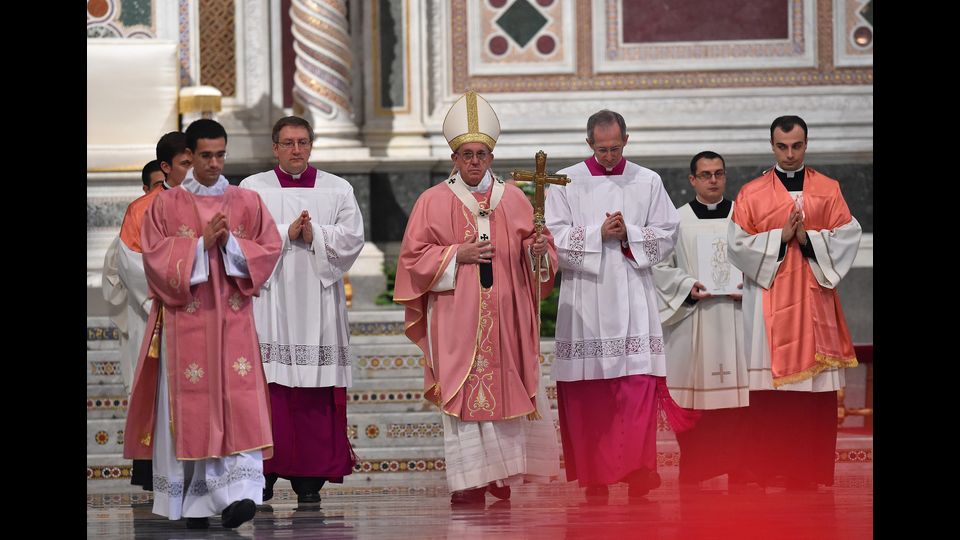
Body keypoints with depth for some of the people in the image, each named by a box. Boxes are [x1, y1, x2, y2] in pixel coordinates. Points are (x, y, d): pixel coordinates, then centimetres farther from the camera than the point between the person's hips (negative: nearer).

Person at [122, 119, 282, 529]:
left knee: (238, 404, -12)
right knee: (190, 405, -3)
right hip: (185, 321, -1)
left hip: (233, 319, 1)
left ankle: (237, 492, -19)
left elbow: (269, 249, 5)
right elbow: (154, 256, -3)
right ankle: (193, 501, 3)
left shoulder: (248, 202, 10)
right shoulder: (165, 205, 5)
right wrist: (201, 244, -13)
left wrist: (231, 243, -11)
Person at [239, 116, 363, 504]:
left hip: (317, 299, 1)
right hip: (268, 300, -1)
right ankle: (265, 472, -4)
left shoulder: (338, 190, 12)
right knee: (268, 386, -8)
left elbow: (353, 236, 1)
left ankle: (310, 478, 0)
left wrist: (315, 235, -12)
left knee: (316, 393, -3)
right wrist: (287, 233, -11)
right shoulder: (253, 188, 9)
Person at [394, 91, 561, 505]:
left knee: (506, 388, 2)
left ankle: (503, 473, 14)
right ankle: (469, 480, -5)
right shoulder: (433, 201, 3)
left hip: (505, 312, 3)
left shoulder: (513, 199, 10)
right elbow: (413, 256, 0)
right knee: (462, 392, -6)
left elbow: (537, 249, 11)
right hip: (456, 314, -2)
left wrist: (538, 250, -12)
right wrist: (457, 254, -12)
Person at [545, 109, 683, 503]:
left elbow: (667, 234, 6)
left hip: (632, 297, 0)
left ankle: (638, 476, -10)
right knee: (587, 393, 0)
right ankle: (594, 482, 7)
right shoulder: (566, 183, 5)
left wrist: (628, 234, -9)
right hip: (583, 298, 0)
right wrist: (599, 233, -12)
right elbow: (555, 238, -2)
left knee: (638, 383, -10)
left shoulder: (648, 182, 9)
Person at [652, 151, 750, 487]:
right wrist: (687, 286, -10)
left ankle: (738, 475, 3)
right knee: (693, 392, -3)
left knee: (737, 400, -2)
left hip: (735, 317, 1)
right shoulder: (677, 220, 6)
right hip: (692, 319, -1)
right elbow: (660, 265, 5)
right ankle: (691, 478, 3)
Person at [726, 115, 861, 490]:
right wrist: (780, 237, -11)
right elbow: (737, 244, 0)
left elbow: (848, 236, 2)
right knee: (768, 396, -5)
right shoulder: (752, 193, 6)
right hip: (769, 302, -1)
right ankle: (764, 471, 0)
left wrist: (808, 238, -12)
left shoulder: (828, 190, 10)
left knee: (818, 396, -2)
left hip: (814, 300, 1)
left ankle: (810, 470, 4)